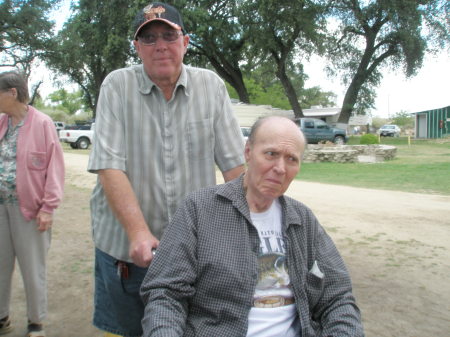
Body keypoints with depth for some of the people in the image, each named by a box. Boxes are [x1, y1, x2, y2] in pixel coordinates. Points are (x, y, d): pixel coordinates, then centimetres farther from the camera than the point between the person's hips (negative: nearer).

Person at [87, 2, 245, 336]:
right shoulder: (117, 86, -5)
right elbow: (109, 166, -14)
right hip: (125, 246, -1)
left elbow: (235, 163, -2)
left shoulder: (211, 86, 0)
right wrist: (139, 232, -24)